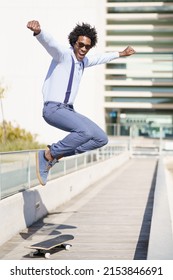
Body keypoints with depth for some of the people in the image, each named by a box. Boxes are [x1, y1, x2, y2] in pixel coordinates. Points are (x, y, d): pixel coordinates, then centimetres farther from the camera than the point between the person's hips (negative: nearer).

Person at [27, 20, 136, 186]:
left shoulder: (83, 60, 14)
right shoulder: (63, 54, -11)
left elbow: (100, 58, 36)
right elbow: (49, 42, -33)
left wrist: (120, 54, 49)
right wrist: (37, 31, -55)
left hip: (68, 110, 9)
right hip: (53, 109, -9)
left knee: (101, 139, 3)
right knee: (86, 132, -32)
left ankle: (58, 153, 7)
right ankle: (48, 154, -14)